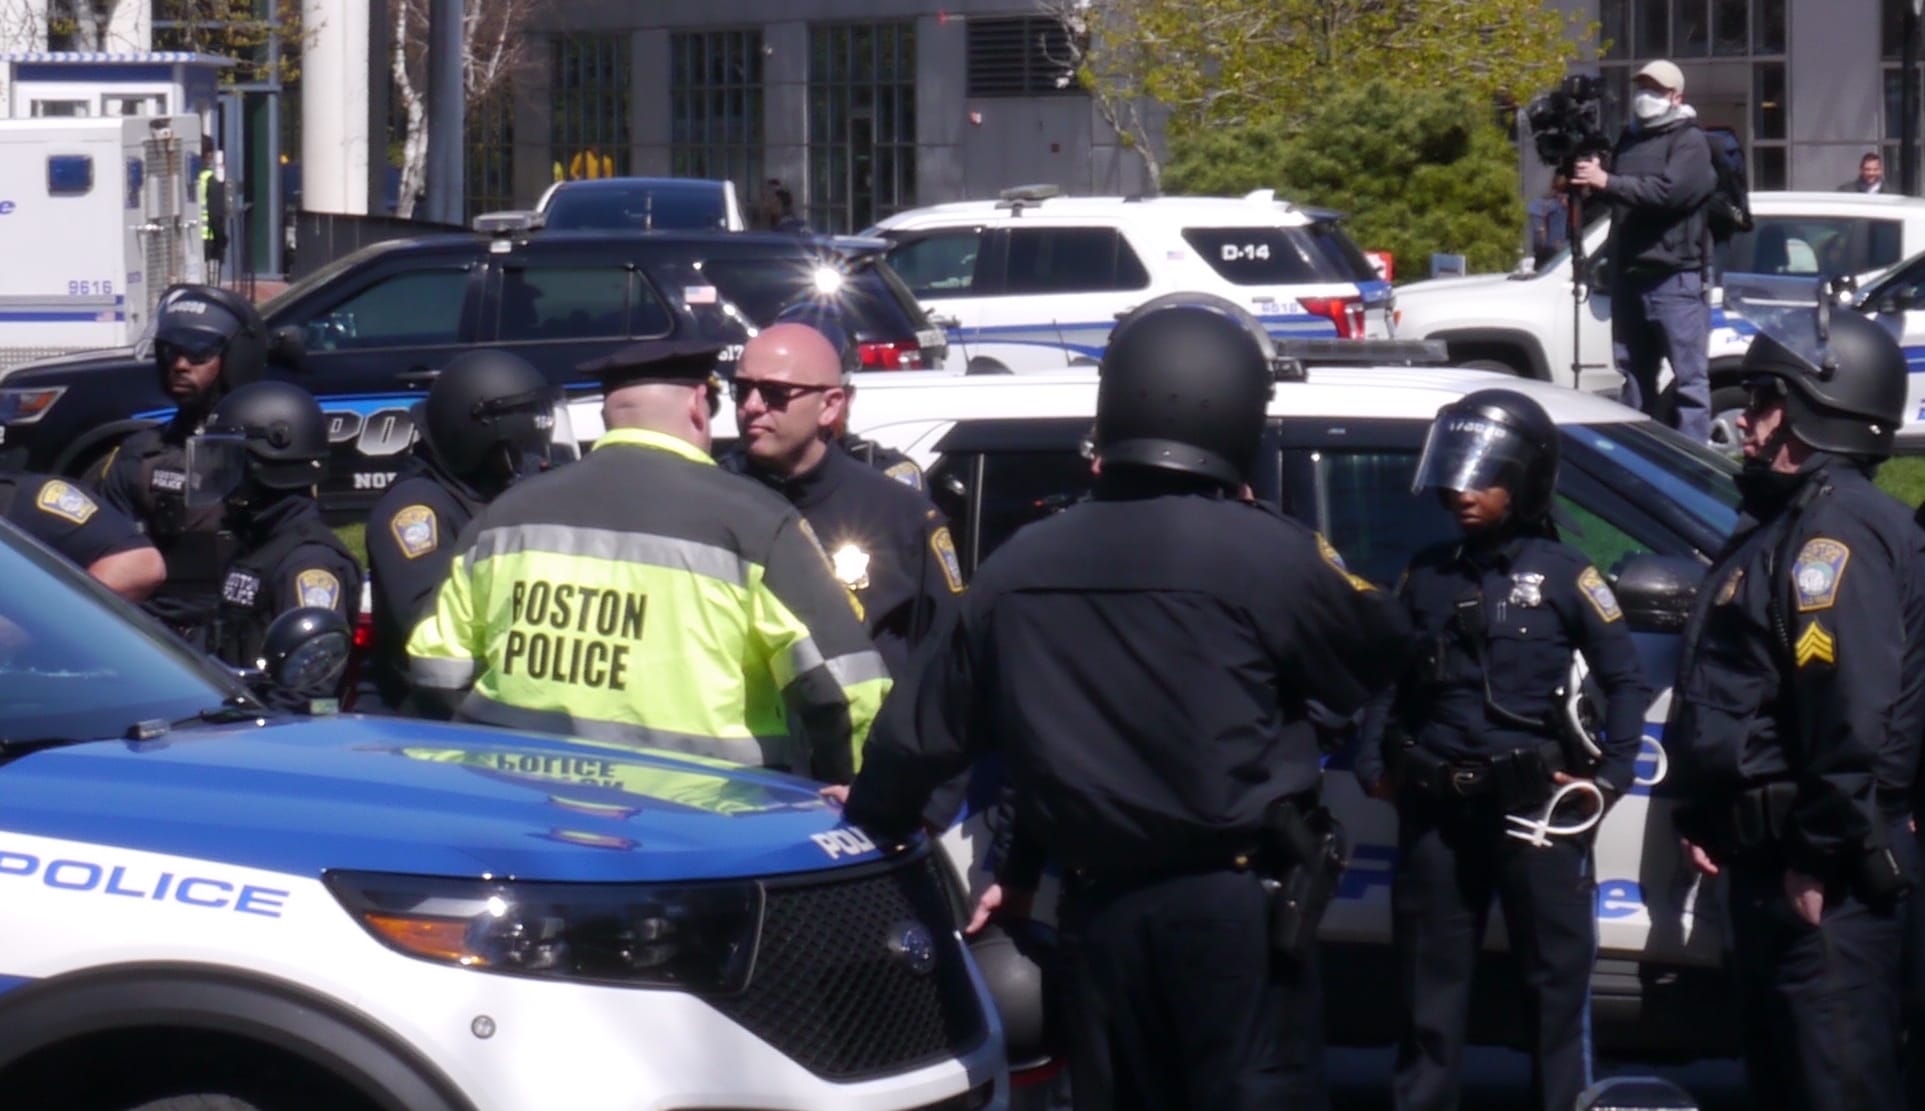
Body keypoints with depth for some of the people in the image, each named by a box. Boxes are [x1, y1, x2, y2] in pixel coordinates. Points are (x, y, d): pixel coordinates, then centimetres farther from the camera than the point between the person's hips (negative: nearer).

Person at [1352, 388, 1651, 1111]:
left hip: (1534, 802, -3)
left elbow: (1626, 680, 2)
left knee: (1556, 979, 0)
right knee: (1429, 984, 10)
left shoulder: (1560, 573, 0)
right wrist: (1374, 766, 3)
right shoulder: (1428, 575, 10)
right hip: (1433, 807, 4)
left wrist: (1610, 776, -6)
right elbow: (1387, 680, 14)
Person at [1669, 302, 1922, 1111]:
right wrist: (1703, 819, 19)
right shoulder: (1780, 525, 20)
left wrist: (1821, 857, -23)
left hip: (1826, 877, -11)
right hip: (1767, 861, 11)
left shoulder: (1838, 530, -15)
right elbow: (1727, 698, 26)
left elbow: (1856, 713, -25)